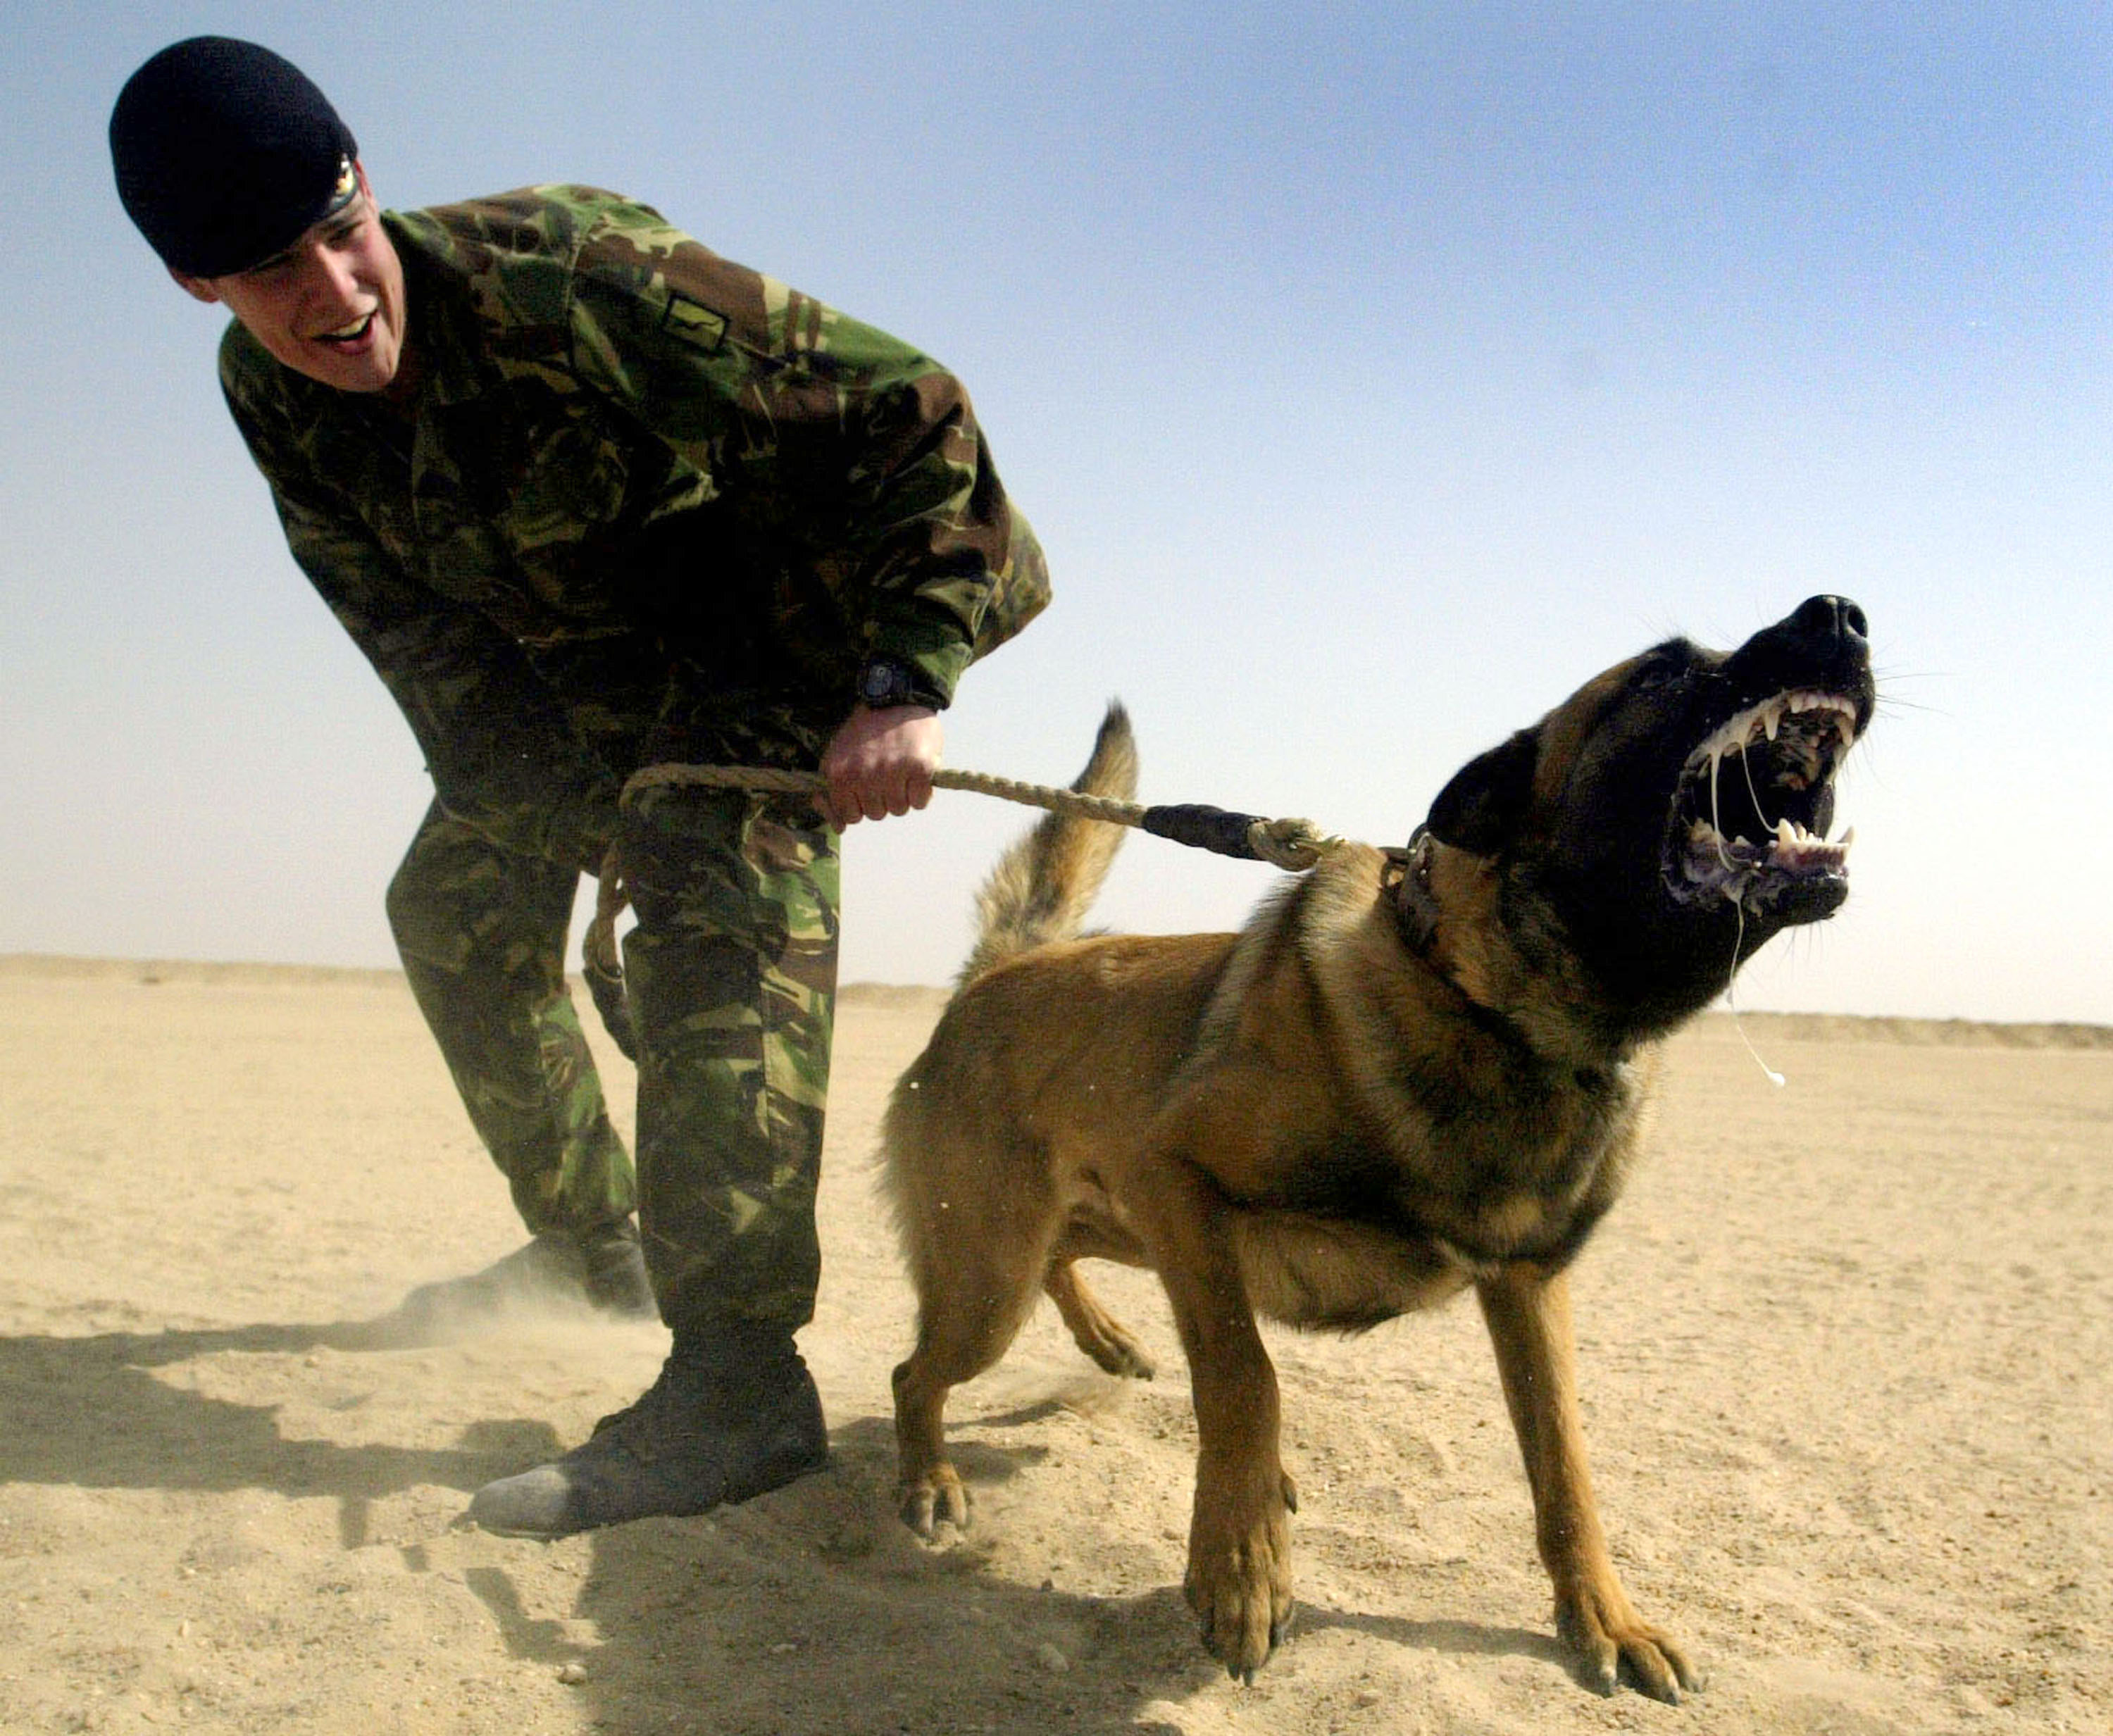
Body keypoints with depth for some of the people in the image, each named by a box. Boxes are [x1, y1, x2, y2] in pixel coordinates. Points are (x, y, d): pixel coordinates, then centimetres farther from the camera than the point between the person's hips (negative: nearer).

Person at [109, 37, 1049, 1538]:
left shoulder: (576, 283, -34)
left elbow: (909, 410, -32)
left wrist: (903, 686, -38)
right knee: (459, 902, 13)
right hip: (561, 660, 8)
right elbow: (417, 635, -7)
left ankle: (740, 1380, -33)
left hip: (765, 613, -7)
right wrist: (579, 814, -17)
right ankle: (590, 1239, 30)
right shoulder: (270, 394, -12)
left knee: (726, 918, -29)